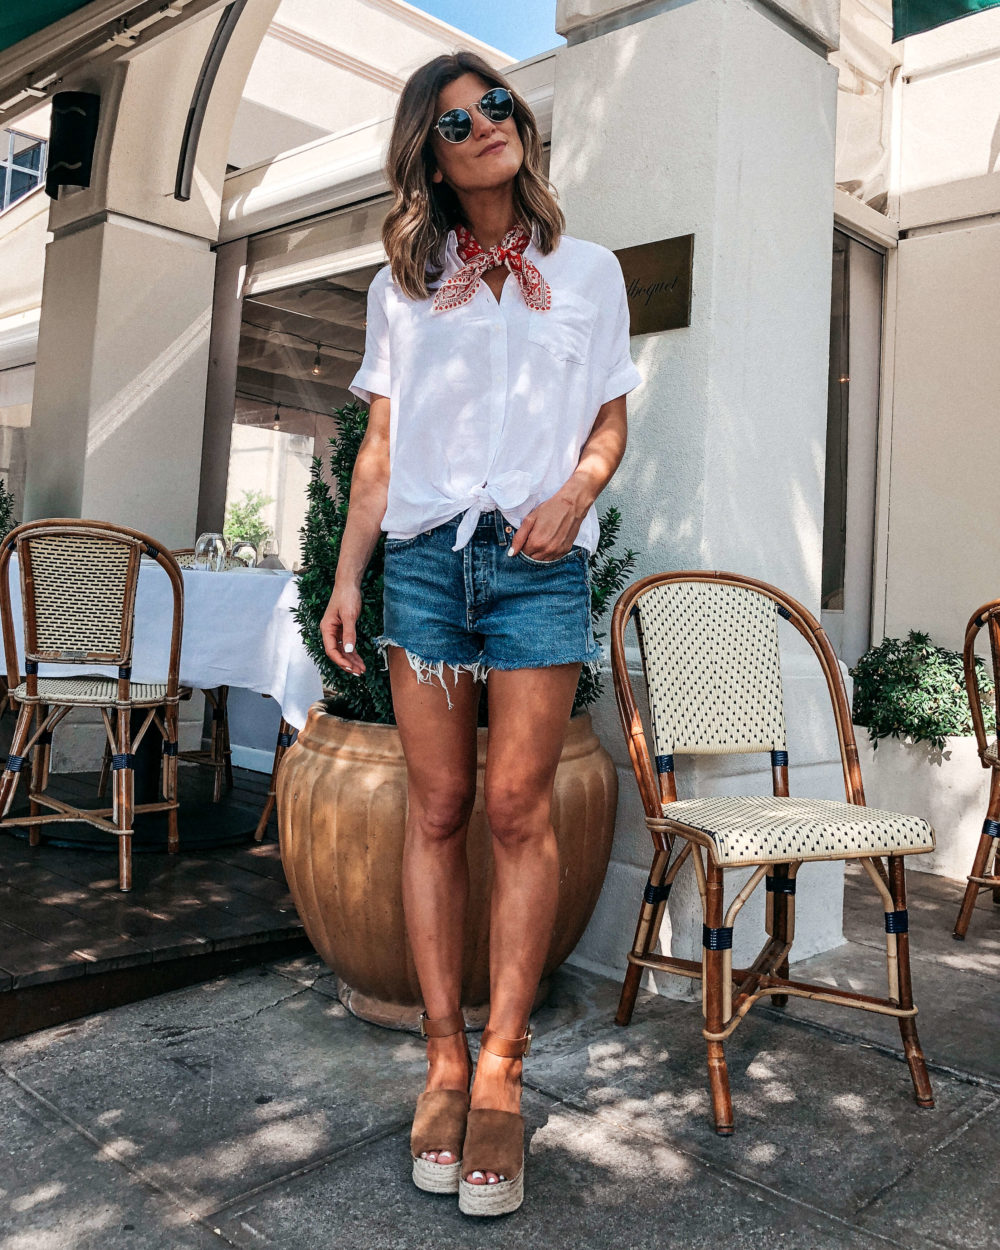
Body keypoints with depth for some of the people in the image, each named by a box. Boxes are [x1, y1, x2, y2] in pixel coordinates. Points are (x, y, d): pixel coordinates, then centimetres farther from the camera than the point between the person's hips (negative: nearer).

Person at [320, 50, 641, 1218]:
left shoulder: (587, 270, 14)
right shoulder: (401, 284, 16)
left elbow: (610, 422, 12)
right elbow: (380, 445, 12)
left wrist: (577, 490, -10)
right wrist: (346, 576, 5)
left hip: (539, 562, -1)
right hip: (424, 556, 2)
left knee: (516, 808, -7)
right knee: (436, 809, 1)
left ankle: (498, 1067, 4)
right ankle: (444, 1058, 10)